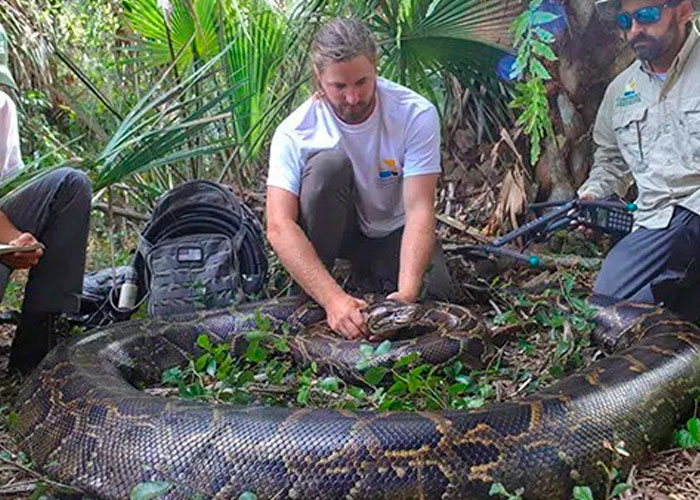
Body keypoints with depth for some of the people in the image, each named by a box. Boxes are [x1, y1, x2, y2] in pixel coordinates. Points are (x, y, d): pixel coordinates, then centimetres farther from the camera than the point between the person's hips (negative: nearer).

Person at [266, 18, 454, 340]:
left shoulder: (417, 114, -23)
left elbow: (420, 209, -29)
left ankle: (367, 266, 7)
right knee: (329, 164, -32)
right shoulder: (295, 132, -25)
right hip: (336, 228, -1)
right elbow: (279, 226, -33)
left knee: (431, 291, -26)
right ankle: (307, 304, -19)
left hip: (392, 230, 1)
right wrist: (333, 298, -46)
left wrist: (407, 293, -43)